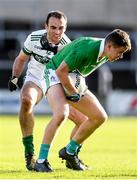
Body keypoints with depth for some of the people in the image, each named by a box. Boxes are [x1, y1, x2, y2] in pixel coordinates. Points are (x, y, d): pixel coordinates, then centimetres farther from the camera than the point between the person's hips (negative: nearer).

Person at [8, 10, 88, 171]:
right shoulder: (34, 38, -12)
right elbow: (21, 59, 6)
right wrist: (14, 77, -11)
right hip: (35, 80, -1)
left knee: (83, 121, -8)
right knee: (26, 100, -38)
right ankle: (29, 153, -30)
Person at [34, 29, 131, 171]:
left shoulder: (104, 53, -3)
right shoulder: (86, 48, -31)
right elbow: (61, 71, -27)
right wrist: (74, 94, -18)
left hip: (74, 83, 9)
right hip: (55, 75, -9)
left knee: (100, 117, 2)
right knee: (61, 114, -34)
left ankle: (69, 152, 13)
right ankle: (41, 160, -29)